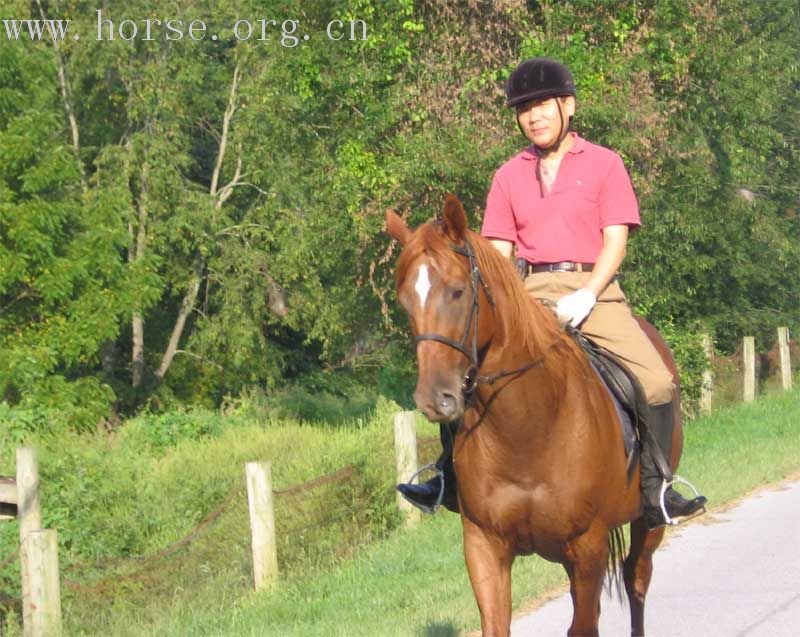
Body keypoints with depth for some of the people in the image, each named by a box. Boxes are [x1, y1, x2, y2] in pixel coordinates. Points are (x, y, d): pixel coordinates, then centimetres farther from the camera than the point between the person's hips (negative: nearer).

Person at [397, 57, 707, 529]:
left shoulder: (604, 164, 4)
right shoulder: (510, 176, 13)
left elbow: (615, 240, -4)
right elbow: (498, 251, 11)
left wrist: (586, 296, -19)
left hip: (592, 290, -2)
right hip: (530, 293, 2)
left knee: (657, 380, -21)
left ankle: (654, 488, -9)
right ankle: (451, 477, -5)